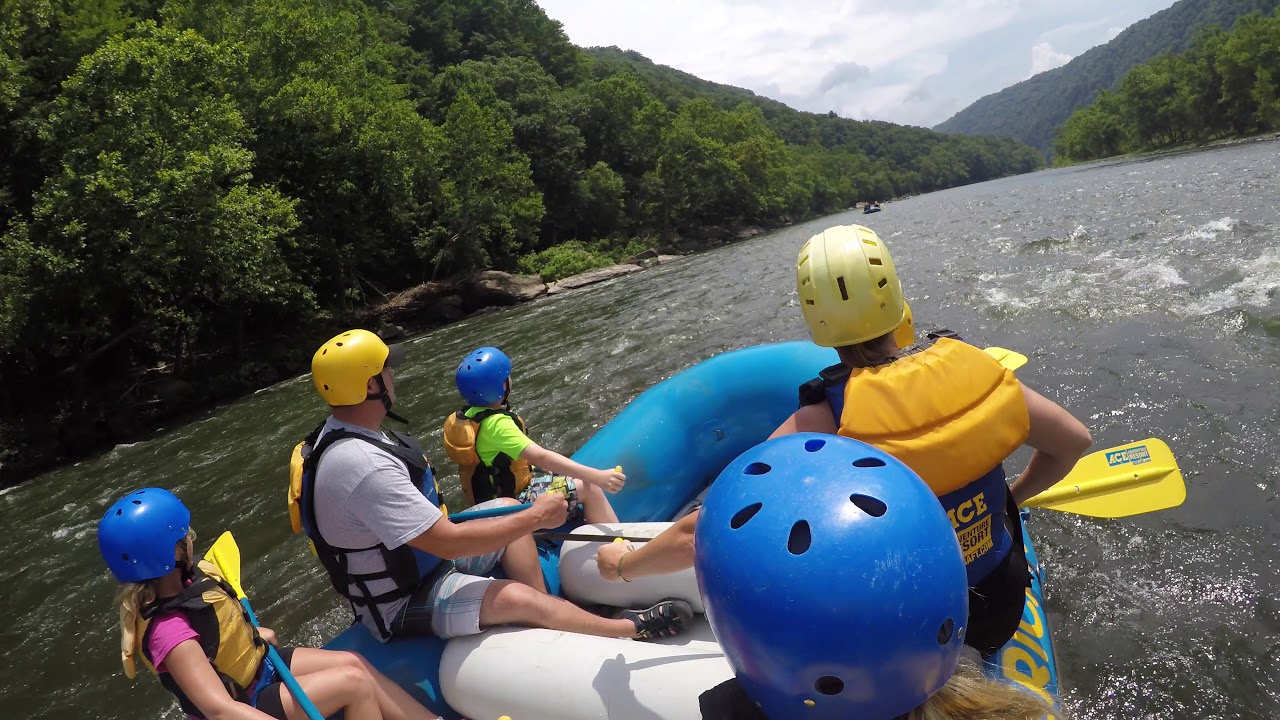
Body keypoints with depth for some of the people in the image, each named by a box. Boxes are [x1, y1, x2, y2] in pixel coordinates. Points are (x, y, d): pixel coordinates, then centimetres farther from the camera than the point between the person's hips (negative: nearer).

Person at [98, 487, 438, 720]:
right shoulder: (169, 631, -34)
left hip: (256, 665, 8)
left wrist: (251, 633, 10)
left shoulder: (183, 579, -8)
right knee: (354, 681, -18)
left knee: (353, 662, -5)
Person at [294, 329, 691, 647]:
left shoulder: (338, 433, 0)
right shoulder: (363, 465, -33)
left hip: (418, 561, 10)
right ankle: (632, 629, -8)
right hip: (403, 606, -10)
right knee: (517, 597, -29)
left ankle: (549, 621, 6)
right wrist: (537, 517, -23)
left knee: (508, 508, 11)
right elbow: (448, 543, -32)